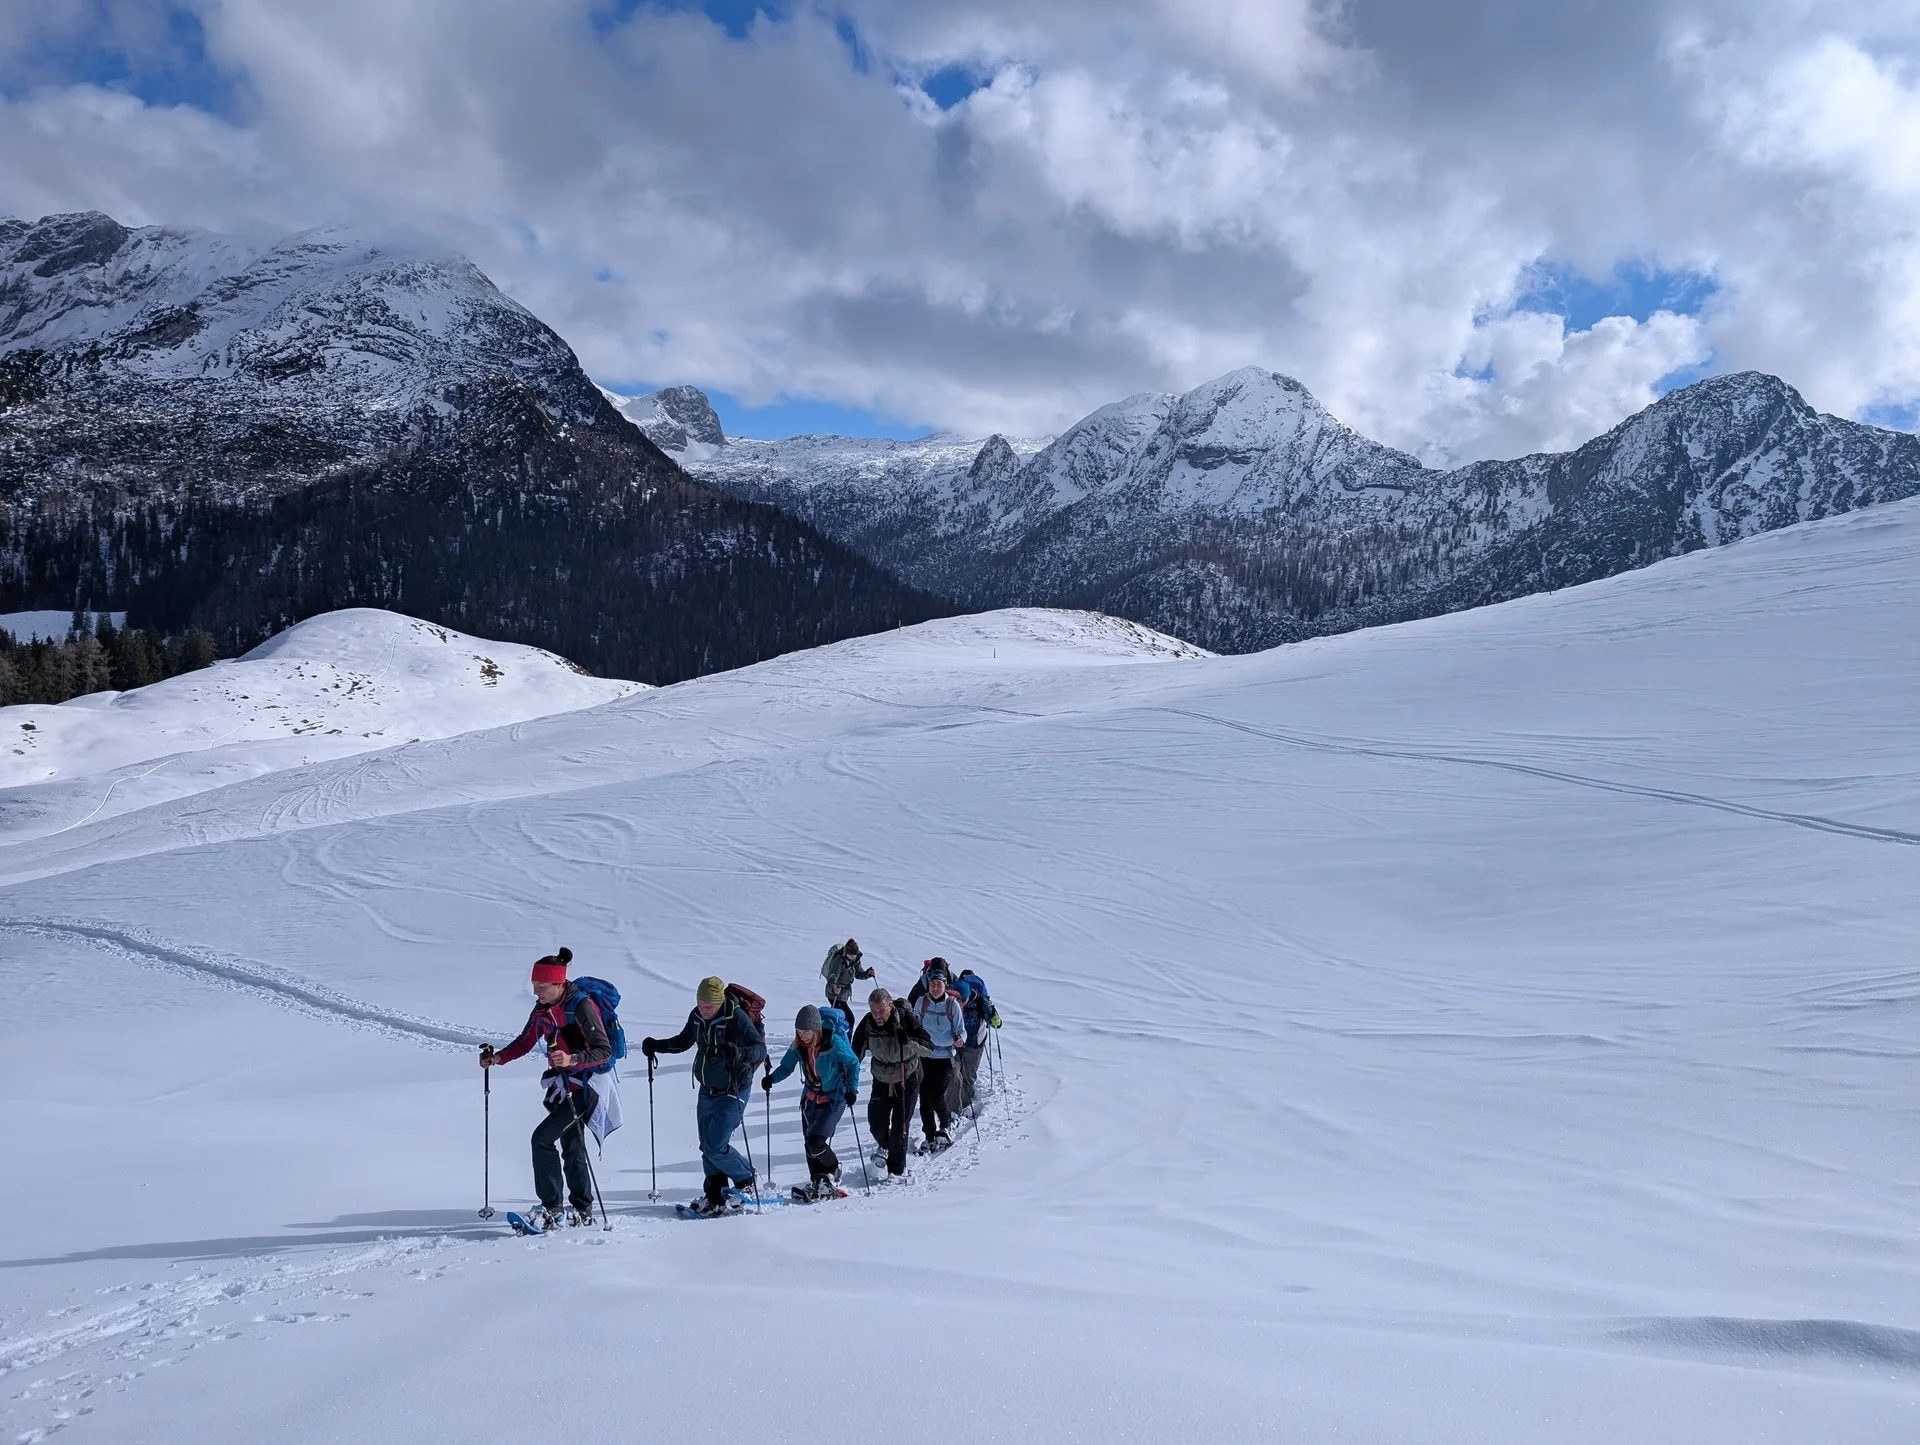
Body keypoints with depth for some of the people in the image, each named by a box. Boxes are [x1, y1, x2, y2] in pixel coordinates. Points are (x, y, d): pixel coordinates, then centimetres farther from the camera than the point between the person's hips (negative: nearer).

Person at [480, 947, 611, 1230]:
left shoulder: (581, 1007, -21)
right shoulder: (542, 1008, 3)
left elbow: (604, 1051, -23)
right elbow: (525, 1042, 15)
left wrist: (571, 1060, -36)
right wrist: (498, 1057, 0)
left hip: (584, 1086, -8)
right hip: (561, 1085, 8)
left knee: (543, 1138, -15)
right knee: (571, 1147, 13)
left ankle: (550, 1209, -8)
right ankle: (583, 1210, 25)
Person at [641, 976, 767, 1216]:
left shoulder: (737, 1018, -21)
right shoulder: (697, 1016, -1)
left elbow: (760, 1048, -28)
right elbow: (683, 1042, 17)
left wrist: (741, 1053, -48)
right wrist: (656, 1045, 3)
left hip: (732, 1092, -7)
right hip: (707, 1091, 7)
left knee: (715, 1147, -10)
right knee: (707, 1147, 8)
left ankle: (745, 1180, 13)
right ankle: (715, 1198, 20)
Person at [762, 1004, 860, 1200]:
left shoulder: (834, 1042, -22)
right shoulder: (798, 1046, -8)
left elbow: (853, 1064, -10)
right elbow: (786, 1066, 2)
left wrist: (852, 1089, -19)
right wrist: (772, 1078, -18)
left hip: (834, 1098, -6)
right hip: (810, 1098, 6)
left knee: (815, 1141, -17)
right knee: (809, 1143, 6)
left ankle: (832, 1172, 9)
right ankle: (817, 1182, 21)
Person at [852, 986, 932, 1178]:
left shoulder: (906, 1019, -21)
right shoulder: (867, 1024, -13)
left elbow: (929, 1047, -23)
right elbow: (856, 1054, -4)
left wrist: (908, 1041, -40)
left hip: (907, 1078, -3)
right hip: (882, 1081, 3)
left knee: (899, 1125, -7)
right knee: (877, 1123, 3)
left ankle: (897, 1169, 8)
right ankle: (886, 1147, 37)